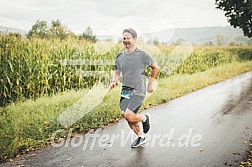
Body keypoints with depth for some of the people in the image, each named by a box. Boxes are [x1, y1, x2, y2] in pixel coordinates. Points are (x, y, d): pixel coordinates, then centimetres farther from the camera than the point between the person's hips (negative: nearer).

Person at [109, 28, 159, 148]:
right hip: (125, 91, 6)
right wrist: (114, 82, -7)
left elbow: (155, 68, 5)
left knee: (129, 115, -20)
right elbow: (117, 72, 14)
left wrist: (150, 84, 4)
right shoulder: (120, 57, 7)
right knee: (129, 119, 10)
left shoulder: (142, 55, -7)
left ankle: (144, 118, 12)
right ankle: (140, 137, 34)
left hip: (138, 91, -5)